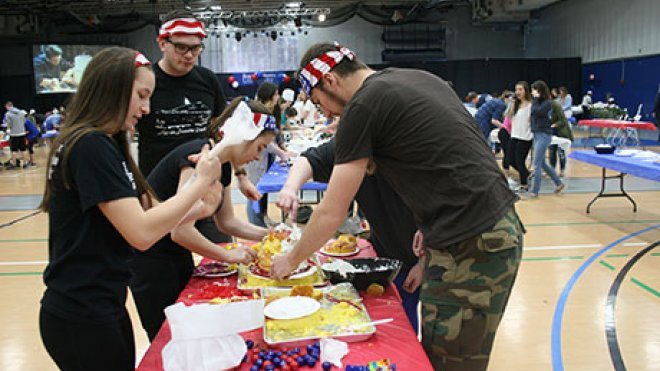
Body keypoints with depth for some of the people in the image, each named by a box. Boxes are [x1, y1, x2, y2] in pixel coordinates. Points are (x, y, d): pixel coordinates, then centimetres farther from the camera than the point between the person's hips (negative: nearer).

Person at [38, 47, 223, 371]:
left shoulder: (104, 144, 11)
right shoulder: (90, 146, -20)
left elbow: (131, 218, 8)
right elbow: (141, 233, -25)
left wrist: (192, 210, -2)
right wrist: (200, 183, -17)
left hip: (100, 307, 9)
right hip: (81, 316, -9)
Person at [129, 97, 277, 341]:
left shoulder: (223, 166, 2)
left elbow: (226, 221, 13)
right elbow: (181, 231, -30)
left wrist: (267, 234, 1)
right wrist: (228, 256, -18)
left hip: (178, 255, 9)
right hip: (149, 258, -9)